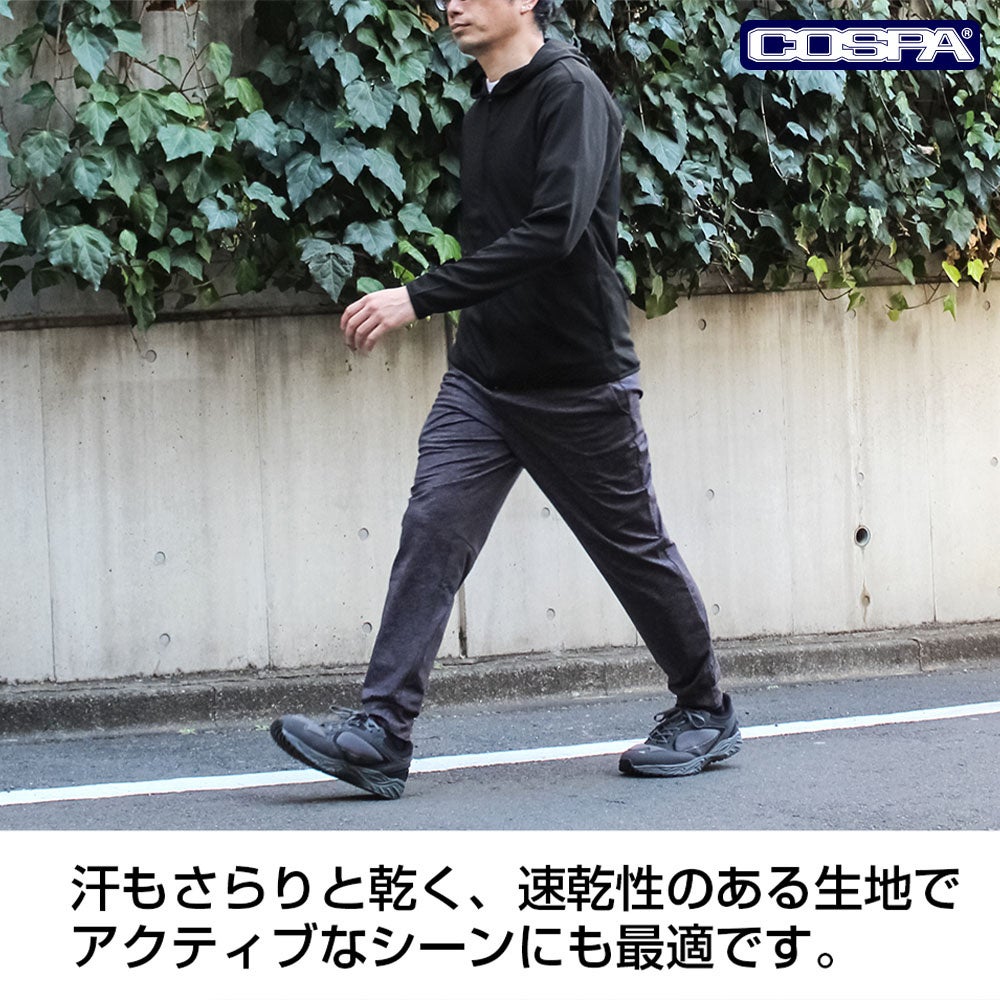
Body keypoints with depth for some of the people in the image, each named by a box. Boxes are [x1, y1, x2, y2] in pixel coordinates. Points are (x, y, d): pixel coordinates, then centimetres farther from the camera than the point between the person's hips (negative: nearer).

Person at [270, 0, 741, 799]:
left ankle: (706, 713, 27)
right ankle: (382, 735, -13)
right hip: (484, 375, 7)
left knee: (633, 548, 7)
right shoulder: (482, 113, 11)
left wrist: (421, 298, -30)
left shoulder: (570, 92, -15)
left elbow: (554, 230, -28)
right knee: (432, 530, -9)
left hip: (578, 381, -7)